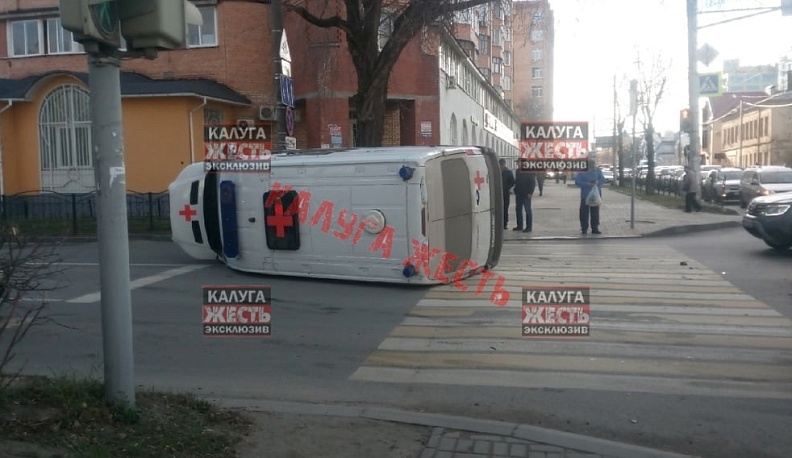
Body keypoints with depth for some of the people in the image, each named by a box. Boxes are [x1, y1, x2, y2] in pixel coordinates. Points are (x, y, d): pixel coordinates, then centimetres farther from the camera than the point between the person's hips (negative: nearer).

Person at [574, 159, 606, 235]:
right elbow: (577, 182, -10)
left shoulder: (597, 170, 6)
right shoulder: (581, 172, -5)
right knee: (584, 212, -2)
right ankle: (584, 228, 6)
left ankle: (595, 228, 13)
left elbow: (603, 179, 6)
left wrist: (598, 182, -16)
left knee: (595, 212, 6)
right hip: (585, 195, -3)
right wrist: (587, 184, -21)